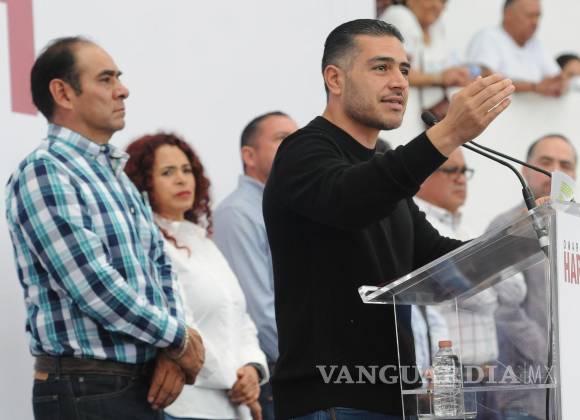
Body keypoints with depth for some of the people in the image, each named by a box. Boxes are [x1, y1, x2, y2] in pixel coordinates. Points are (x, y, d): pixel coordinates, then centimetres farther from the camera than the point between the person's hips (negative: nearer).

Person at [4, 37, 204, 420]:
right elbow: (94, 287, -19)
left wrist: (172, 350, -1)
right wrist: (179, 338, -9)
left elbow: (159, 266, 16)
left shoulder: (117, 174, 16)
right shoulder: (44, 174, -12)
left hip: (143, 385, 8)